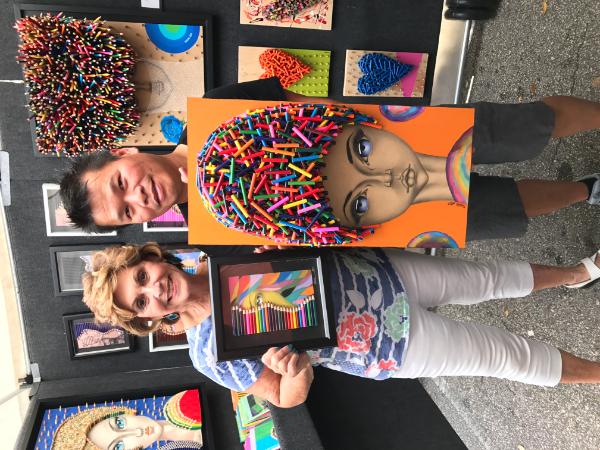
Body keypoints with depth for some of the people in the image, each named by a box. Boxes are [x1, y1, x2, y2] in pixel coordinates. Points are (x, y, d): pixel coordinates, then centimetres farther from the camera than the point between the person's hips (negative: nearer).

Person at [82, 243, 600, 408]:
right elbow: (289, 398, -10)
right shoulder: (212, 353, -16)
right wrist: (296, 370, -33)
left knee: (491, 277, 20)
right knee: (510, 355, 8)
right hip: (393, 346, -3)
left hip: (379, 272, 4)